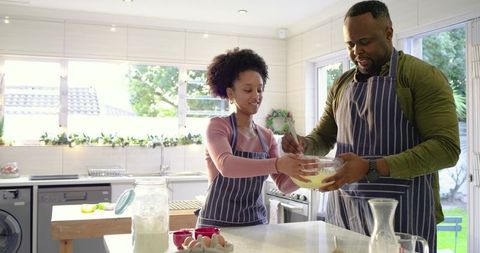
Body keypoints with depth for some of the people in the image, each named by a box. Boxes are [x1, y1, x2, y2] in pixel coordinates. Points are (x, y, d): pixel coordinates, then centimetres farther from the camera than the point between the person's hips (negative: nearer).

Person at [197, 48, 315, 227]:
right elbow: (225, 165, -28)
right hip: (218, 223, -4)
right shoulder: (217, 125, -10)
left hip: (256, 223, 5)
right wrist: (277, 164, -39)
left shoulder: (267, 136, 5)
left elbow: (283, 184, 2)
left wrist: (301, 173, -19)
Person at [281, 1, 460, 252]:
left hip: (400, 211, -5)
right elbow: (323, 137, 18)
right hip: (342, 210, 5)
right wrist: (303, 144, -6)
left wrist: (371, 168, -25)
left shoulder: (423, 76, -8)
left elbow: (446, 147, -16)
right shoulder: (341, 85, 11)